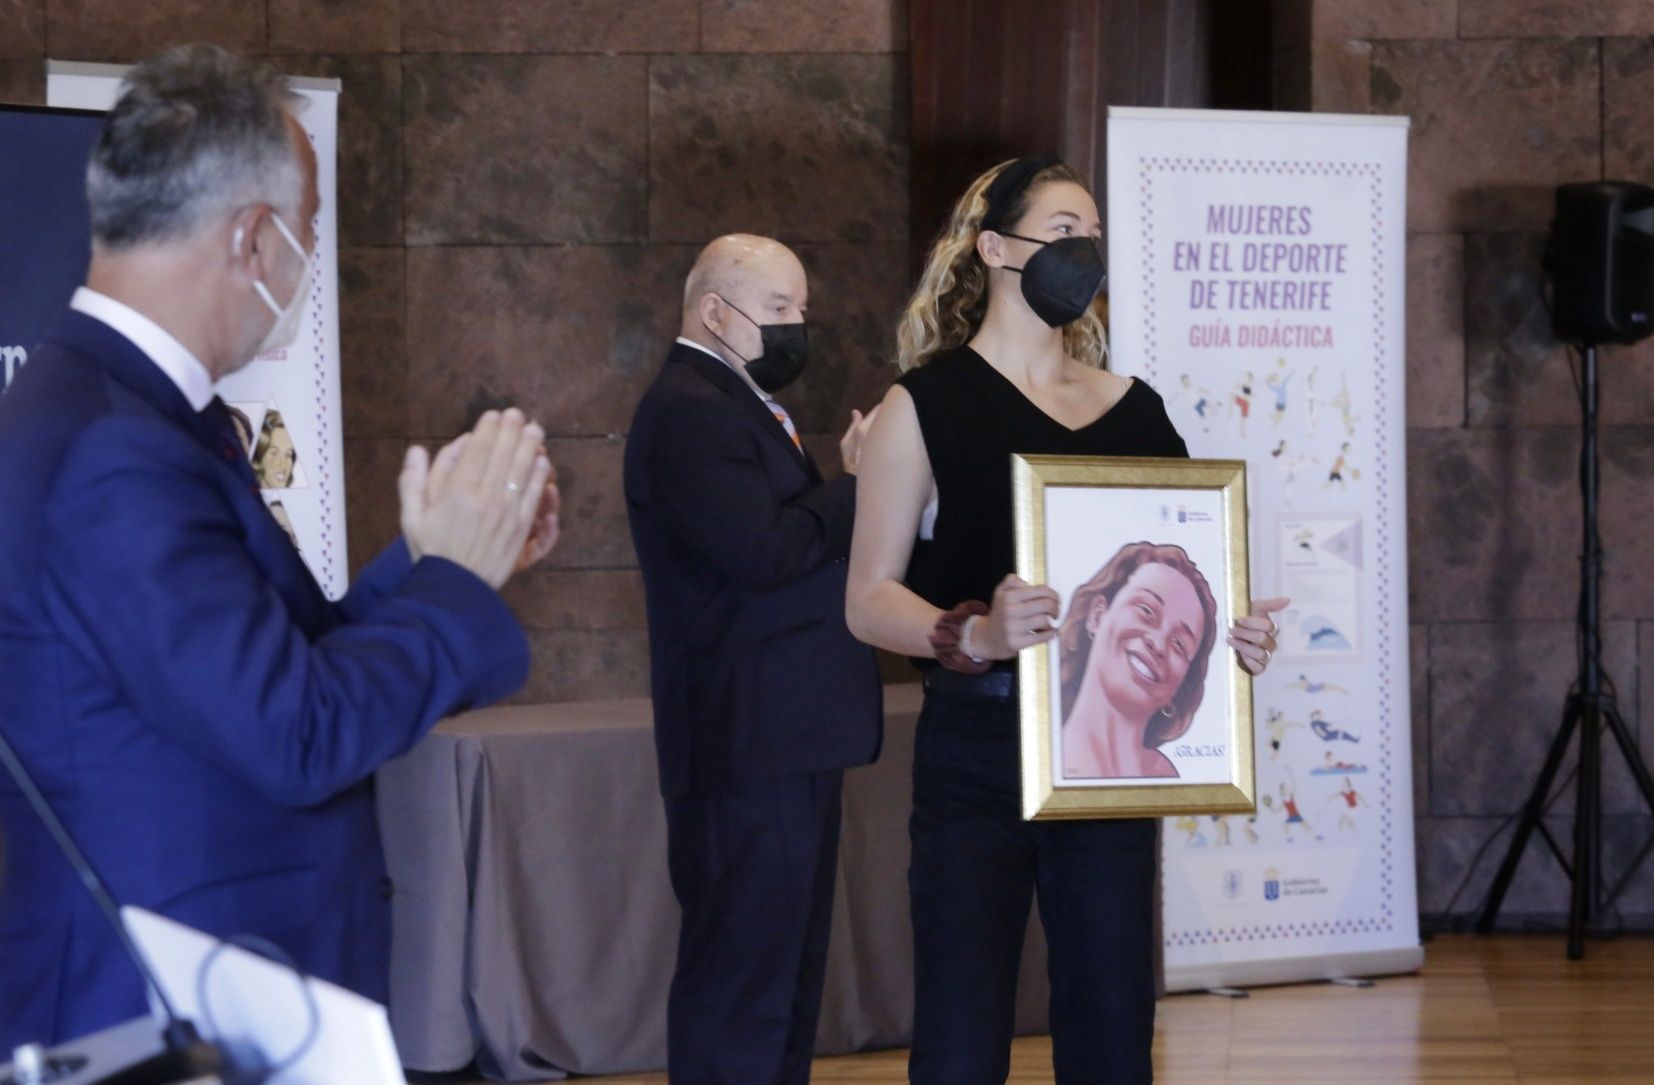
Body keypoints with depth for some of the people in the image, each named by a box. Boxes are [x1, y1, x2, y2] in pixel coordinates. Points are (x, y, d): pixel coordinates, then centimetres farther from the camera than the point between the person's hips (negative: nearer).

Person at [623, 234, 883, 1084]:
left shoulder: (736, 405, 20)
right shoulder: (692, 410, -14)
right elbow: (762, 551, -25)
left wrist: (848, 486, 2)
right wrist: (857, 487, -13)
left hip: (785, 742, 11)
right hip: (749, 748, -11)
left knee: (786, 979, 16)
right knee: (743, 985, -9)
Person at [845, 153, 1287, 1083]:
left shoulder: (1132, 410, 12)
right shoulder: (928, 405, -1)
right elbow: (870, 597, -7)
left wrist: (1234, 636, -5)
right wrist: (975, 634, -26)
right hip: (976, 752, -4)